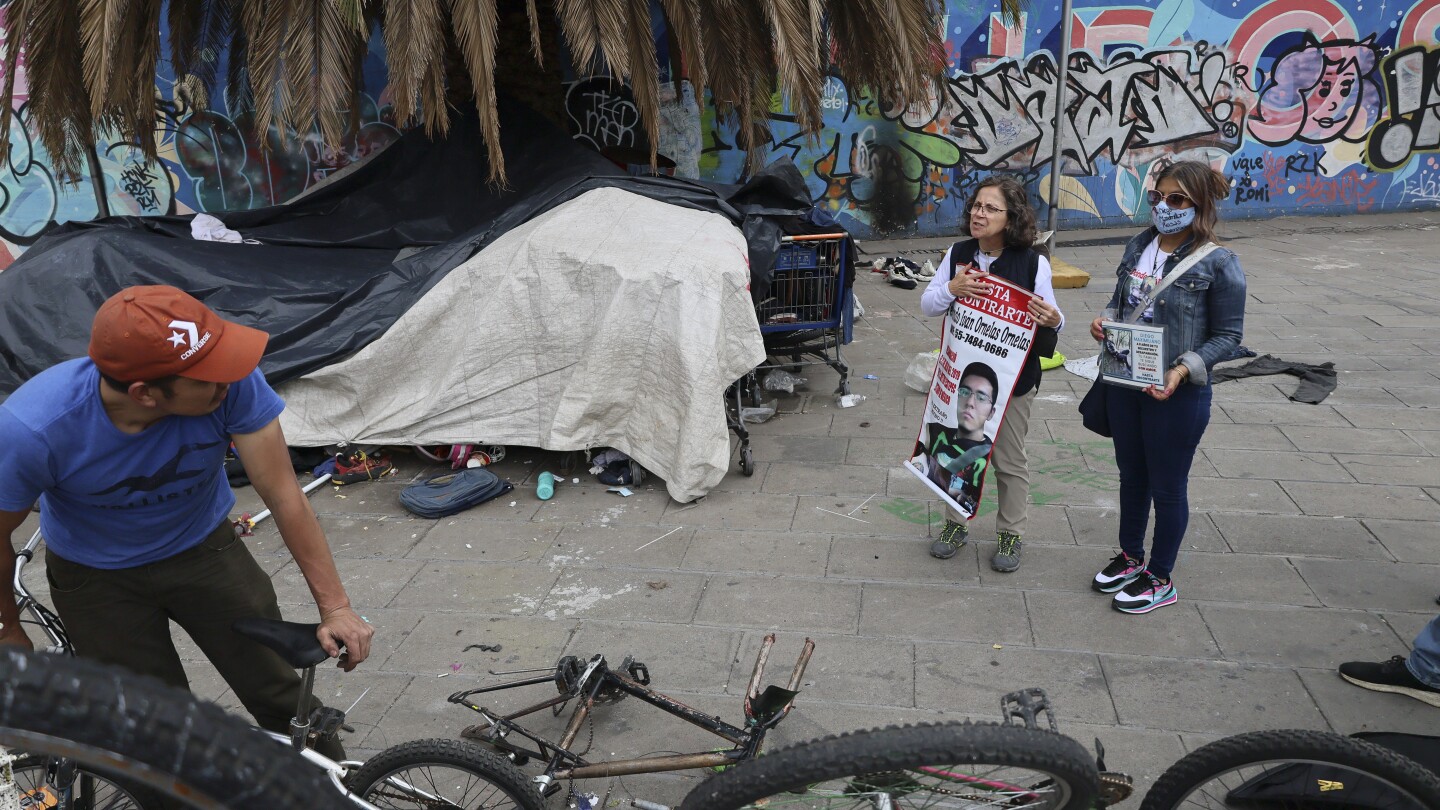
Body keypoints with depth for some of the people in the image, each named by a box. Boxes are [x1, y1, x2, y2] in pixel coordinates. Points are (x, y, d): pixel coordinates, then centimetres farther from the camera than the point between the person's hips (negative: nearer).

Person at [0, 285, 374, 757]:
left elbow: (284, 496, -25)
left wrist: (335, 607, -26)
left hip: (203, 549, 1)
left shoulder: (233, 380, -33)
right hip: (96, 577, -1)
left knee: (283, 701, 2)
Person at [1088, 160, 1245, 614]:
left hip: (1177, 394, -6)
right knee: (1131, 475, 21)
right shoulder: (1139, 247, 1)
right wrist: (1105, 320, -8)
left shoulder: (1218, 265, -15)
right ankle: (1130, 557, 42)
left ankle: (1160, 580, 28)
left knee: (1167, 487, 10)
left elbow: (1227, 335, -11)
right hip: (1124, 383, 6)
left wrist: (1183, 370, -25)